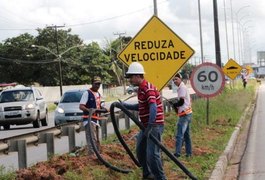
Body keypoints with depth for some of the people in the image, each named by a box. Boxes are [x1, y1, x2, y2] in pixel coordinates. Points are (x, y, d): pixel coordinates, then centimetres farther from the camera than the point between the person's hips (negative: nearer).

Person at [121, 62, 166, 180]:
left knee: (152, 153, -12)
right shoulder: (141, 89, 13)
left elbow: (153, 108, -30)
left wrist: (150, 126, -35)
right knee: (140, 151, 18)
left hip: (154, 125, -11)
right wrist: (124, 105, 18)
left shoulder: (148, 88, -19)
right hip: (146, 125, 11)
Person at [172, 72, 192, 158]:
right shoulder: (183, 87, 17)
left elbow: (181, 102, -17)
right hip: (187, 113, 11)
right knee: (186, 134, 16)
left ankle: (177, 153, -15)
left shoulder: (182, 88, -13)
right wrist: (176, 105, 5)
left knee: (179, 135, -12)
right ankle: (189, 152, 22)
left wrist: (175, 105, -1)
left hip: (184, 114, -11)